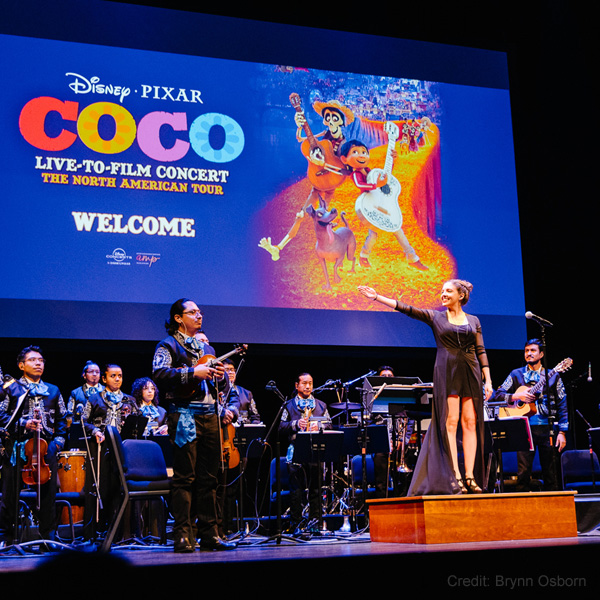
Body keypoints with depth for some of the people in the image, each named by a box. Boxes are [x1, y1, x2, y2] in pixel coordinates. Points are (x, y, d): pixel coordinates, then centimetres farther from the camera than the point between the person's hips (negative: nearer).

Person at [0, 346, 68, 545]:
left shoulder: (53, 391, 16)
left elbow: (62, 419, 17)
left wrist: (58, 441, 4)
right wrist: (23, 424, -14)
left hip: (46, 448, 3)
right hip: (16, 448, -2)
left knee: (48, 494, 3)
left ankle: (48, 536, 12)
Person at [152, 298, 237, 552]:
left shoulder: (207, 348, 24)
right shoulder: (168, 346, 3)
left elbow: (222, 388, 26)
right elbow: (159, 373, -16)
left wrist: (221, 376, 3)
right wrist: (193, 372, -19)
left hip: (210, 416, 7)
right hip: (185, 415, -6)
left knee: (208, 478, 6)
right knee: (185, 478, -8)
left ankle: (209, 534, 10)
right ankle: (183, 536, -7)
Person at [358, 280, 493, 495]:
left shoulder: (474, 321, 13)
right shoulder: (435, 317, 9)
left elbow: (481, 352, 11)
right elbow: (406, 309, 2)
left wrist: (488, 380, 3)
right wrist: (377, 297, -6)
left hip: (471, 373, 2)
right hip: (446, 372, -2)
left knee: (470, 422, -3)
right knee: (450, 421, -8)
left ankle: (470, 476, -2)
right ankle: (455, 476, -9)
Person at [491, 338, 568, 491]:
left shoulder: (553, 376, 12)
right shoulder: (516, 374, 13)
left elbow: (562, 406, 8)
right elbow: (497, 395, 8)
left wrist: (562, 432, -1)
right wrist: (516, 396, -9)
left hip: (547, 427, 0)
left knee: (550, 471, 1)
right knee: (523, 470, -7)